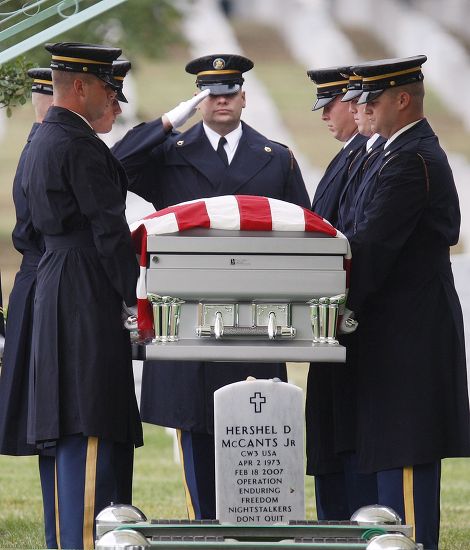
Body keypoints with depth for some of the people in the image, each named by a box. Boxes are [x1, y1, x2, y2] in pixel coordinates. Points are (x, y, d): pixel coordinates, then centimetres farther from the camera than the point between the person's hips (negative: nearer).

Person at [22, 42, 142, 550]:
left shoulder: (42, 141, 17)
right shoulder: (80, 145, -14)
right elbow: (109, 229, -16)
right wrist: (138, 298, -13)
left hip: (55, 293, 10)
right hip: (88, 296, -10)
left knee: (72, 438, 11)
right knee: (90, 431, -10)